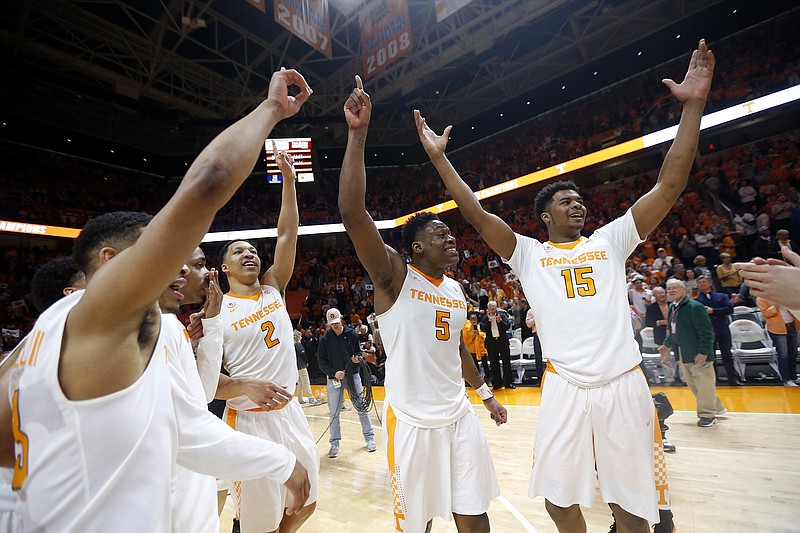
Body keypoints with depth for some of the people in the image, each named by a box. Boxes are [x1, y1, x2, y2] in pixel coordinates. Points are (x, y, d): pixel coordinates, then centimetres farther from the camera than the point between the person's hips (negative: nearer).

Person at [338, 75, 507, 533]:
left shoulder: (456, 291, 8)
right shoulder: (394, 276, -12)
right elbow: (353, 214, -26)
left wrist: (487, 393, 26)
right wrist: (358, 134, -29)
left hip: (460, 414, 6)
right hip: (413, 421, -5)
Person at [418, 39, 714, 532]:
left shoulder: (610, 241, 10)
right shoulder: (528, 254, 5)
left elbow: (669, 187, 4)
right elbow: (477, 214, -4)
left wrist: (693, 105, 0)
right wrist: (439, 158, -6)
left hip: (625, 383, 2)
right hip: (566, 387, -1)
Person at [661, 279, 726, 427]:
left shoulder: (694, 307, -17)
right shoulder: (672, 307, 9)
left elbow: (706, 331, -19)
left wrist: (704, 352, -22)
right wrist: (667, 344, 20)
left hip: (698, 355, -9)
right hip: (683, 355, 9)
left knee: (703, 385, 3)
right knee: (692, 384, 19)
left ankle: (707, 414, 18)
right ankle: (716, 407, 36)